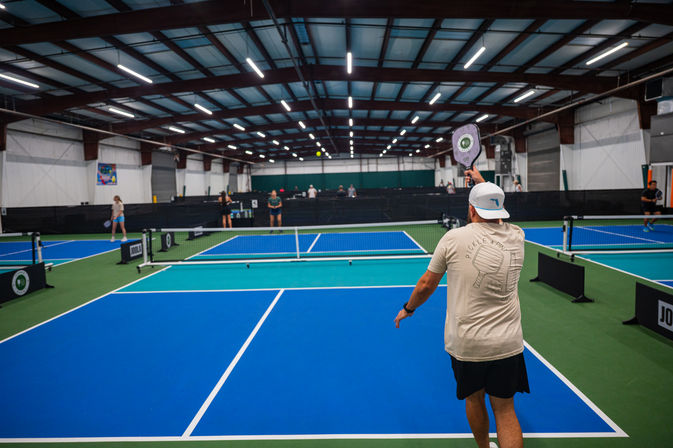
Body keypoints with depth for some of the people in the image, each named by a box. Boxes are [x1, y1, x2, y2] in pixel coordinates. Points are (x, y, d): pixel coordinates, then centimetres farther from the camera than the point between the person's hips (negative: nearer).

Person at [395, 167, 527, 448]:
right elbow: (497, 214, 22)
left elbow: (426, 285, -3)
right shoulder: (516, 237, -4)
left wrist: (408, 308, 15)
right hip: (507, 344, 2)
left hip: (465, 345, -1)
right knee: (504, 409, 12)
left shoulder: (454, 238, -13)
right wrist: (482, 182, 31)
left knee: (474, 398, 22)